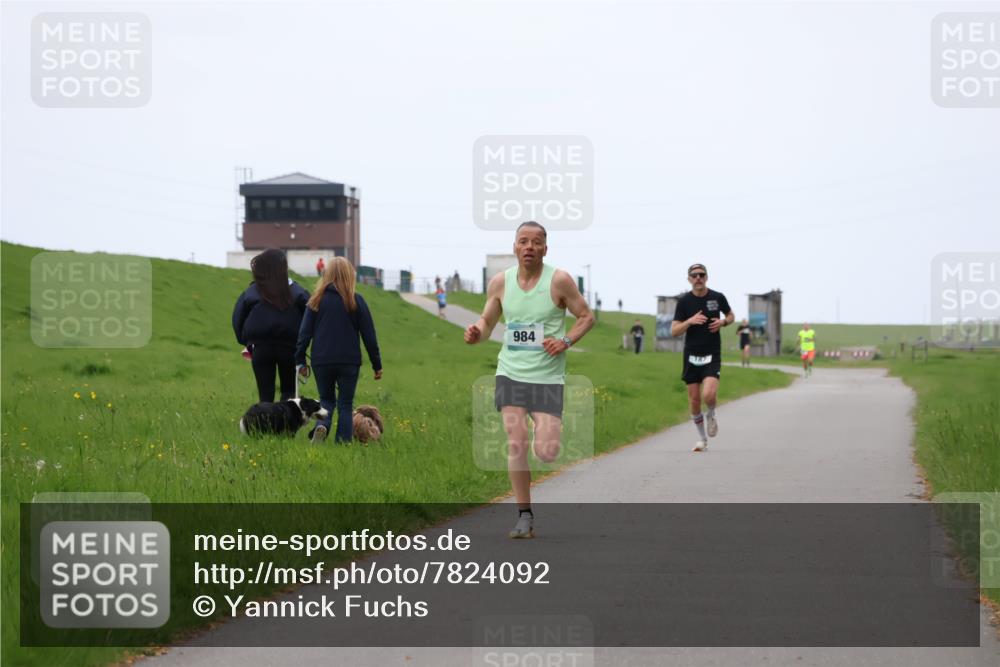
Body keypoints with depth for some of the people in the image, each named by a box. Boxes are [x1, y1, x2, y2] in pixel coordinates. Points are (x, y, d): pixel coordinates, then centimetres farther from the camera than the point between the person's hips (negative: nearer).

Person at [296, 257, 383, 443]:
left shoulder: (317, 300, 1)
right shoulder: (356, 300, -3)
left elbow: (305, 332, 1)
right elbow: (369, 335, 0)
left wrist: (300, 360, 9)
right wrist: (377, 365, 6)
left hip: (321, 361, 1)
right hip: (349, 361, -1)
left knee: (326, 400, 17)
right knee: (345, 404, 8)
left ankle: (321, 425, -12)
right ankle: (343, 441, -3)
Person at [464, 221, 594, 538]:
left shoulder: (559, 280, -7)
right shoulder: (500, 282, 2)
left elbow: (586, 316, 2)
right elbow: (487, 320, 14)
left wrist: (566, 341, -15)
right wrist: (477, 332, -10)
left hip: (548, 376, -2)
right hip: (510, 372, 2)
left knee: (546, 453, -8)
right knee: (516, 444, -8)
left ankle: (552, 430, 30)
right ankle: (524, 515, 3)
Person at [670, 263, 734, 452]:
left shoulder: (717, 297, 0)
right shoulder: (684, 301, -3)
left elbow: (730, 316, 18)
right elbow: (674, 331, -4)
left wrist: (723, 322, -5)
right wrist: (690, 321, -22)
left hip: (712, 354, -1)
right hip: (691, 356, 1)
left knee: (709, 394, -21)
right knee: (694, 399, 4)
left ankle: (711, 415, 15)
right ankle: (702, 438, 22)